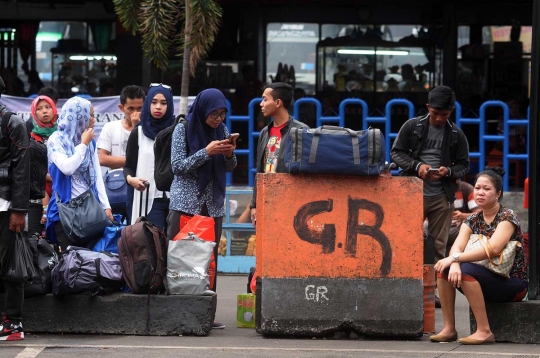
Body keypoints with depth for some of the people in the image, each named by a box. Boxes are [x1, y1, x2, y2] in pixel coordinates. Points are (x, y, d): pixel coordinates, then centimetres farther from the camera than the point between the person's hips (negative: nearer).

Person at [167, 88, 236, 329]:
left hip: (213, 204, 5)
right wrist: (206, 152, -18)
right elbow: (177, 166, -9)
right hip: (185, 203, -4)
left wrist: (229, 154, -7)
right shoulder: (183, 130, -5)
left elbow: (229, 168, 16)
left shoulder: (221, 130, 9)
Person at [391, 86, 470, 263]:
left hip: (442, 197, 1)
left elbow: (463, 165, 8)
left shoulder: (456, 135, 4)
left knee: (439, 245, 4)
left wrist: (449, 171, -14)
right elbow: (396, 152, 2)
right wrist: (417, 165, -15)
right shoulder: (412, 126, 1)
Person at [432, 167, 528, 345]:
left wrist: (455, 258, -32)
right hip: (487, 280, 7)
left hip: (513, 284, -7)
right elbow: (457, 246, -9)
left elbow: (493, 248, -27)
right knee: (443, 268, -13)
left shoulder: (507, 217, -11)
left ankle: (484, 331, -28)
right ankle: (449, 329, -13)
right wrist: (454, 263, -33)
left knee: (466, 270, -30)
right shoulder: (472, 221, 8)